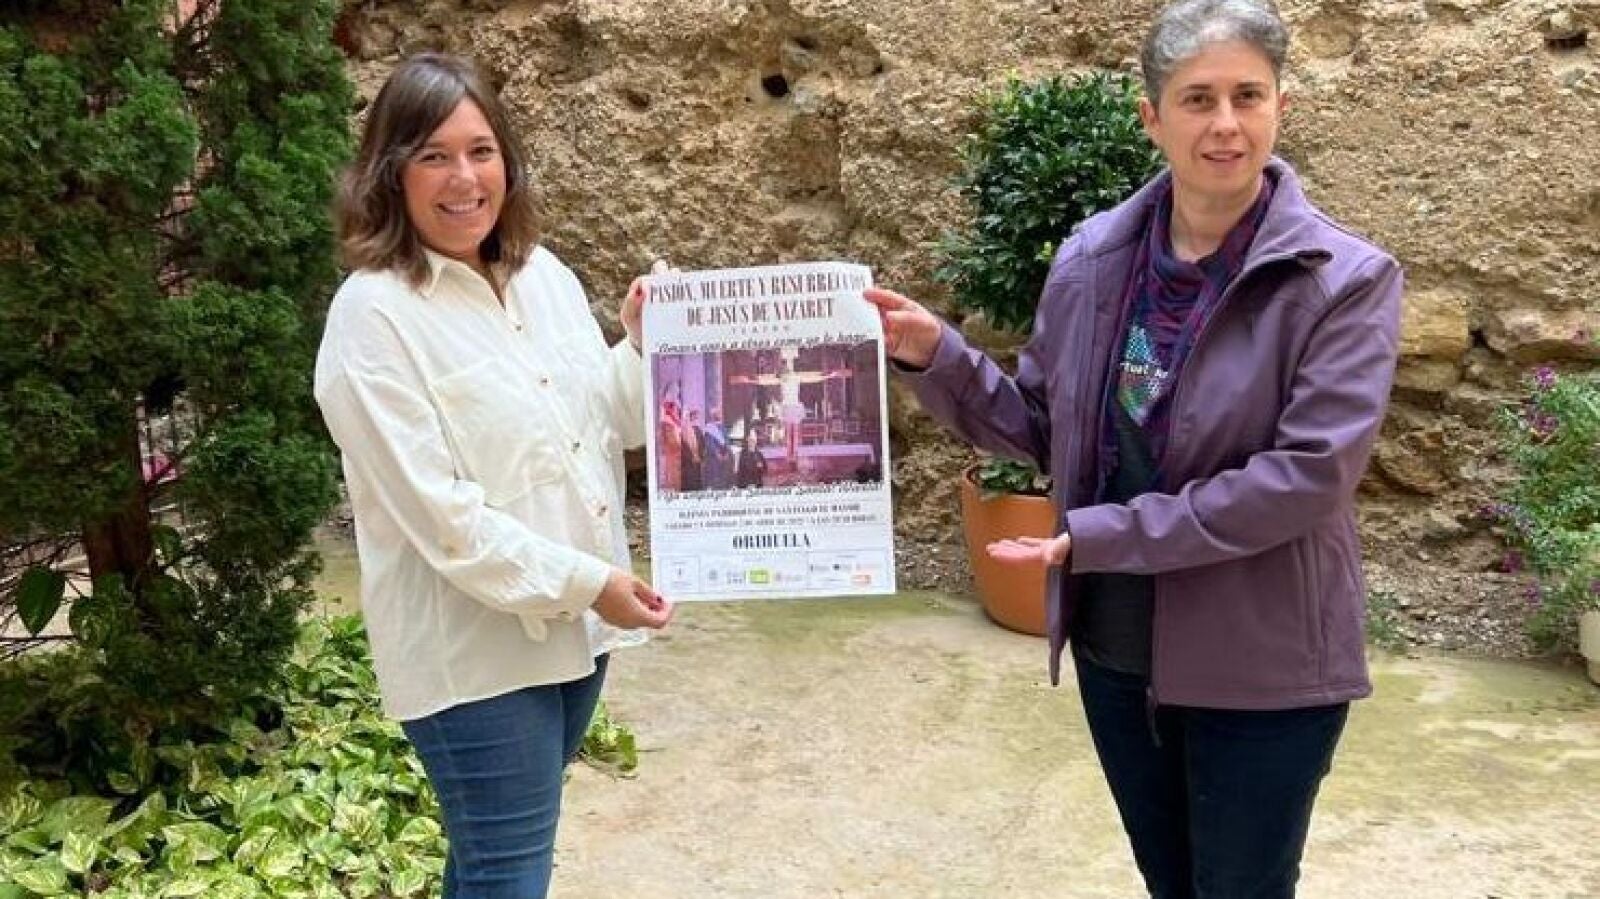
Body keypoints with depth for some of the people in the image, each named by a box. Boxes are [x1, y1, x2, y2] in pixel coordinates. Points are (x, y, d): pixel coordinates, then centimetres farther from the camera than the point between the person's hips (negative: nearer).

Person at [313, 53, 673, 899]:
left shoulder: (544, 275, 4)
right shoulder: (372, 314, -16)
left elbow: (606, 426, 14)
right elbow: (436, 511, -20)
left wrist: (642, 343, -3)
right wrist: (584, 582, -19)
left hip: (571, 624, 6)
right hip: (474, 647, -6)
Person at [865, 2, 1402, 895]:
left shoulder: (1347, 279, -14)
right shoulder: (1094, 257, -2)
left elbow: (1307, 476, -23)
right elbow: (1041, 427, 7)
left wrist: (1098, 537, -24)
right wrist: (936, 356, -9)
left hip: (1262, 668, -4)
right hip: (1114, 647, 4)